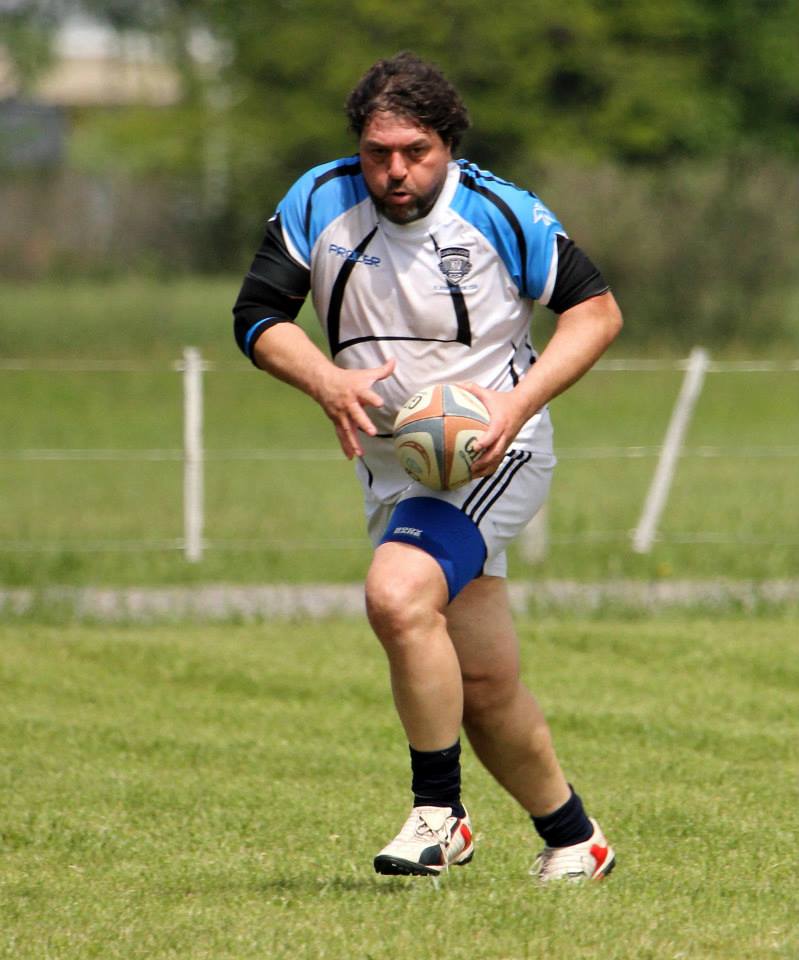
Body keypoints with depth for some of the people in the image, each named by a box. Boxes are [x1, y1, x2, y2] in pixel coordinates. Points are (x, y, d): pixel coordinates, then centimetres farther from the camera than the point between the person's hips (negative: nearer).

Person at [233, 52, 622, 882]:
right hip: (388, 464, 5)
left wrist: (520, 400, -18)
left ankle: (439, 813, -17)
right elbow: (258, 315, 0)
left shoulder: (499, 214, -12)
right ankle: (572, 839, 27)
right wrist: (327, 381, -19)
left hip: (491, 452, -5)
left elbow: (596, 309, -5)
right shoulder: (319, 204, -4)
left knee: (398, 593, -30)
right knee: (484, 686, 8)